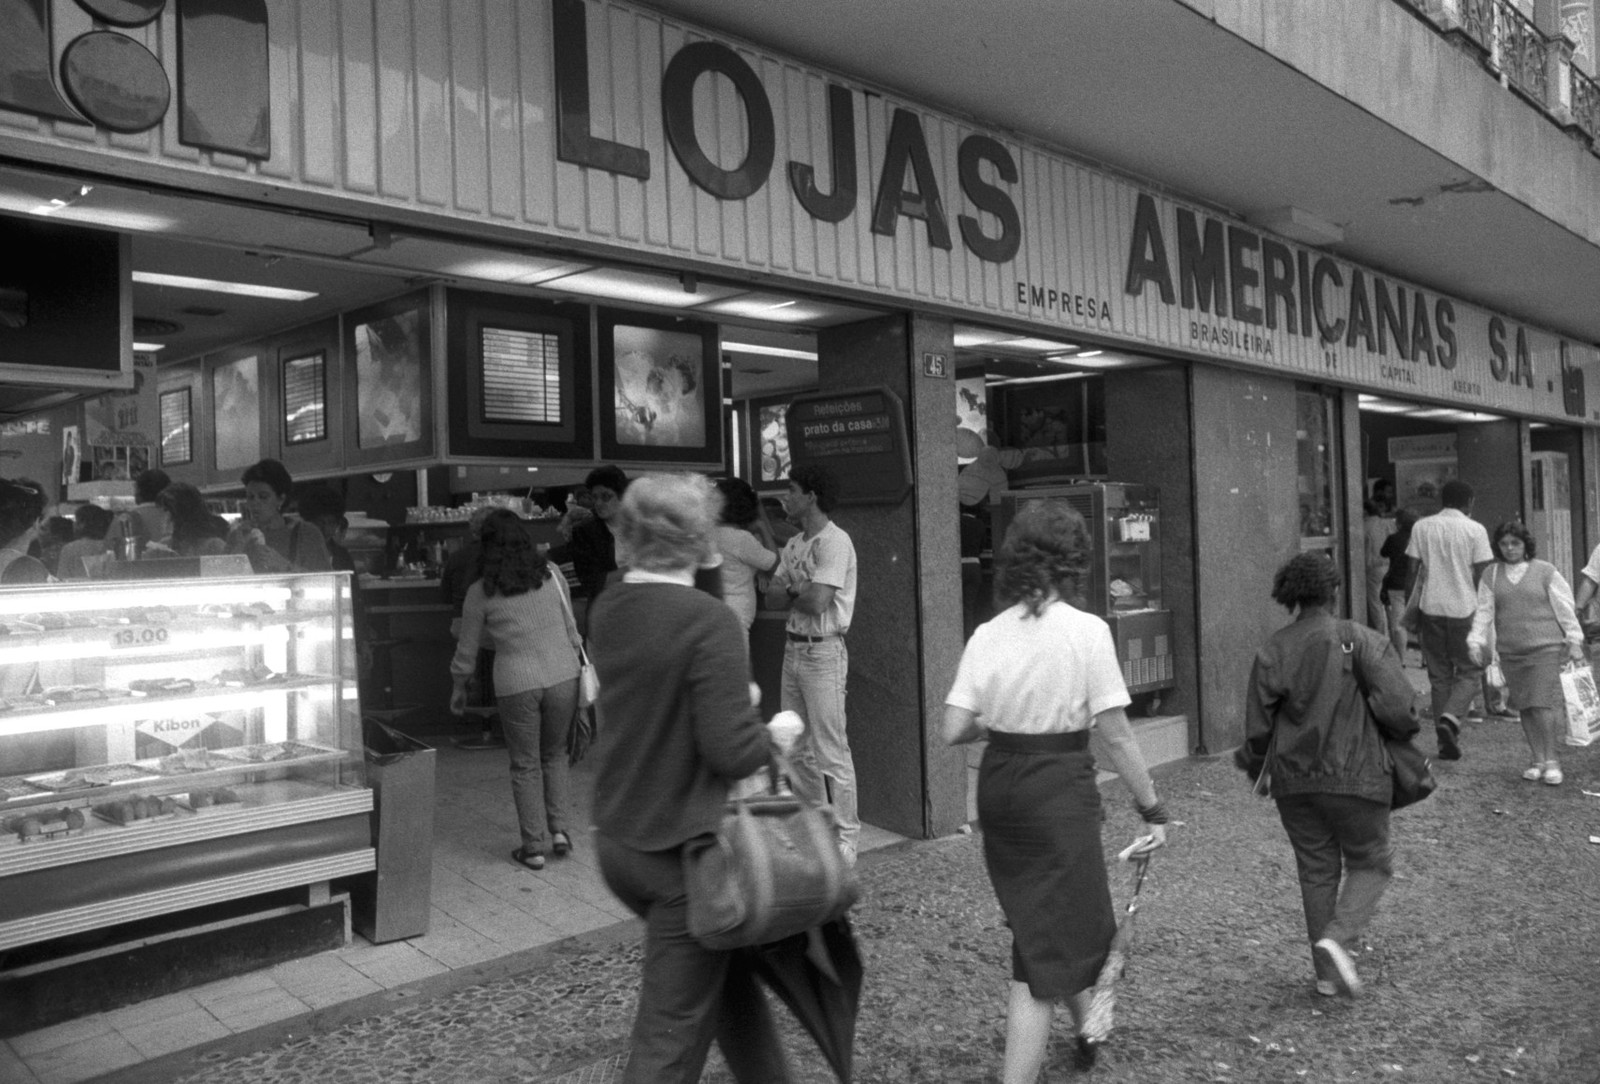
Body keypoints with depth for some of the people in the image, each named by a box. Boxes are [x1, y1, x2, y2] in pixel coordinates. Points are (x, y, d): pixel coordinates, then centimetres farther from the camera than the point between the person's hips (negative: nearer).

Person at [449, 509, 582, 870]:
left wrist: (458, 688, 20)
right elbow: (570, 626, 9)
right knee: (555, 753, 21)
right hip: (562, 676, 2)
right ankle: (558, 829, 16)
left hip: (516, 685, -2)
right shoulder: (550, 573, 2)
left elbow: (467, 649, 5)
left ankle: (534, 847, 16)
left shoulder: (480, 592, -3)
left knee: (525, 765, 11)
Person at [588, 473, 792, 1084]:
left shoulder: (606, 611, 1)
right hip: (682, 851, -8)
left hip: (616, 842, 8)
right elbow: (730, 752, -23)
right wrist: (776, 733, -5)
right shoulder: (709, 622, -22)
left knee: (729, 968, 27)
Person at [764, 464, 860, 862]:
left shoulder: (835, 542, -14)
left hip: (822, 653, -9)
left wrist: (789, 592, -4)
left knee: (831, 751, -3)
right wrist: (798, 592, -11)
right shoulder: (794, 544, 13)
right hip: (794, 648, 9)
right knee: (798, 748, 15)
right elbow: (771, 598, 9)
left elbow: (817, 602, -23)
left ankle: (845, 836, 8)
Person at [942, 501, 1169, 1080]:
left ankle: (1089, 1027, 49)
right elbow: (1114, 734, -12)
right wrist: (1151, 806, -2)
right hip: (1059, 788, -6)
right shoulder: (1087, 630, -13)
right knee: (1047, 946, 5)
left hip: (998, 785, 6)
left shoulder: (987, 635, -2)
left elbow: (954, 730, -5)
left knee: (1039, 918, 26)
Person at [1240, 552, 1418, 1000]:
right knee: (1370, 863, 13)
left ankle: (1327, 973, 19)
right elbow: (1398, 707, -15)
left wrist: (1255, 766, 17)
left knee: (1316, 871, 14)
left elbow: (1257, 725, -1)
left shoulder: (1272, 651, -2)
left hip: (1294, 779, 3)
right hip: (1355, 776, -3)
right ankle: (1339, 938, -9)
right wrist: (1403, 736, 8)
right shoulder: (1362, 641, -8)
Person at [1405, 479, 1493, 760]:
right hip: (1464, 609, -3)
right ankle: (1450, 719, -16)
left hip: (1430, 609, 3)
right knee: (1469, 672, 8)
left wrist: (1414, 613, 11)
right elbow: (1482, 576, -4)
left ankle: (1446, 741, 10)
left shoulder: (1421, 527, 5)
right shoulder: (1474, 530, -3)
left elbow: (1415, 571, 5)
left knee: (1439, 675, 9)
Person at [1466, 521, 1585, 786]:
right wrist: (1477, 641, -2)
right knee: (1524, 707, 7)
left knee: (1542, 705, -9)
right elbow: (1484, 610, 6)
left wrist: (1574, 642, 2)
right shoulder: (1491, 575, 7)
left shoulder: (1545, 571, 1)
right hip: (1510, 652, 3)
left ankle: (1551, 760, 4)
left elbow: (1564, 608, 3)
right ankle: (1538, 761, 17)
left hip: (1545, 648, -3)